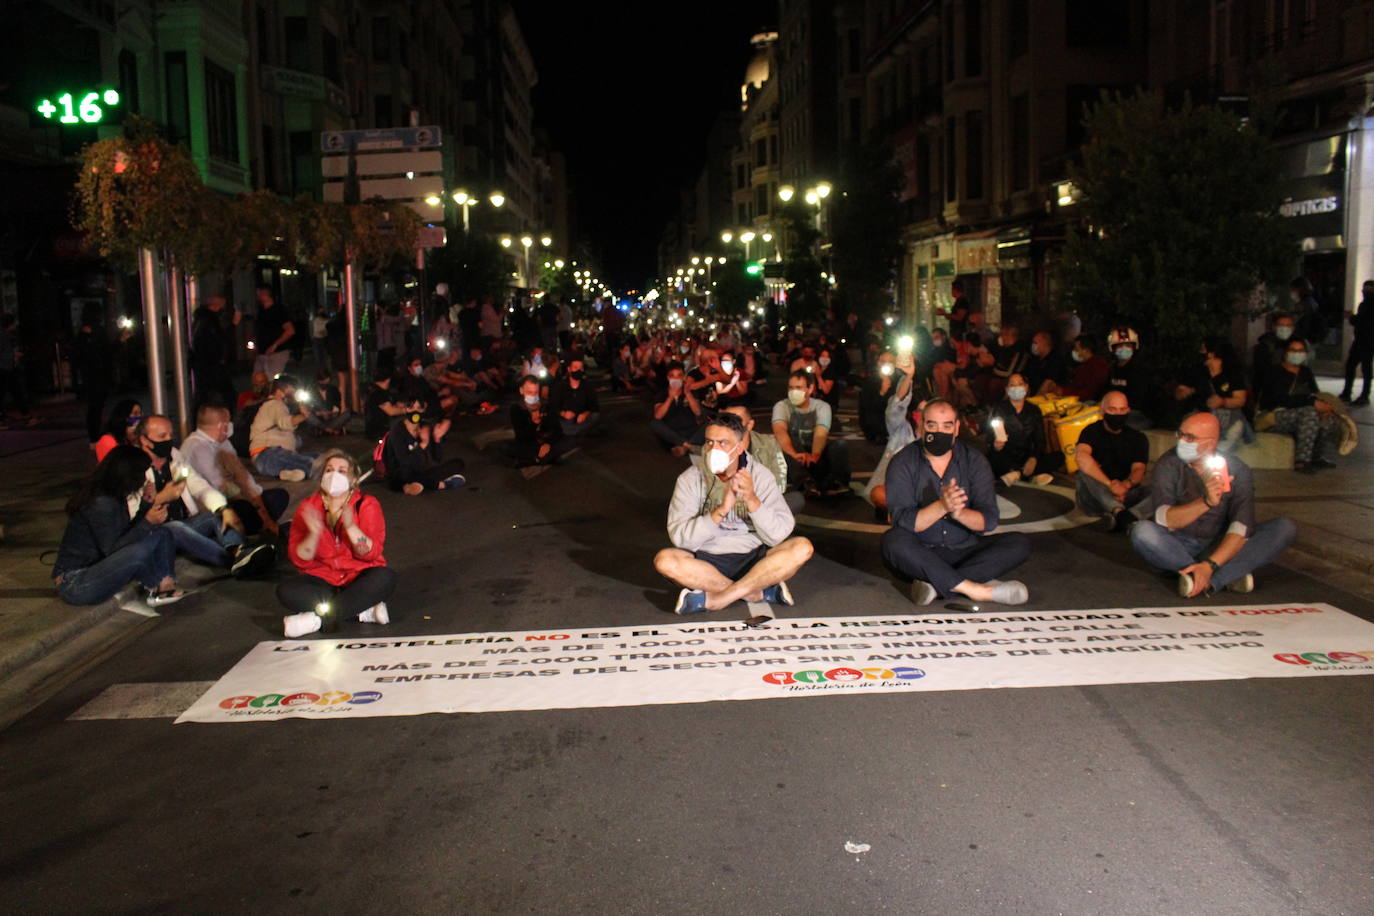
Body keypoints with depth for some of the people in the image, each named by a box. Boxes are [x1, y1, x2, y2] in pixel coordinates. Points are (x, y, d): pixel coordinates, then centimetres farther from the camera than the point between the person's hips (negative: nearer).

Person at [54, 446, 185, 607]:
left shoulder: (111, 497, 5)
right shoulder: (100, 504, -23)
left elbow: (127, 533, 9)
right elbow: (113, 550, -23)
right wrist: (148, 522, -20)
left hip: (95, 568, 10)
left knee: (161, 533, 1)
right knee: (139, 551, -34)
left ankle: (166, 586, -10)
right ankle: (157, 588, -3)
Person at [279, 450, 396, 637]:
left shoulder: (366, 504, -2)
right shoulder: (309, 506, 2)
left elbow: (371, 553, -13)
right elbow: (300, 560, -6)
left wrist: (351, 527, -27)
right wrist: (314, 533, -24)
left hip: (359, 580, -1)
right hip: (323, 580, 2)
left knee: (385, 577, -32)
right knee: (286, 591, -26)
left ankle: (318, 618, -31)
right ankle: (364, 612, -28)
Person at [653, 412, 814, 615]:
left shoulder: (760, 476, -2)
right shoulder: (690, 479, -4)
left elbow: (778, 535, -11)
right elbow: (680, 537, -15)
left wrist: (752, 500, -25)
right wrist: (721, 510, -26)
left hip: (753, 559, 1)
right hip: (707, 562, -1)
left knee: (802, 548, -24)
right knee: (664, 560, -29)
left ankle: (713, 599, -25)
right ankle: (758, 592, -22)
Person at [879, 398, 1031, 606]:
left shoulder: (974, 461, 1)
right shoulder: (903, 463, -6)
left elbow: (988, 521, -8)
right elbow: (903, 521, -18)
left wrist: (958, 512, -30)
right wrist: (941, 506, -35)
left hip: (964, 551, 3)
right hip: (920, 556, -3)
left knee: (1020, 543, -17)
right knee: (893, 540, -34)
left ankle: (937, 584, -29)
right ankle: (977, 589, -31)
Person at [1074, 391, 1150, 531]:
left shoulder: (1138, 438, 9)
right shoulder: (1092, 432, -2)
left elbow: (1138, 469, -8)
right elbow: (1081, 457, -25)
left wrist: (1126, 485, -33)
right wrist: (1110, 484, -34)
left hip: (1124, 495, 2)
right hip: (1094, 498, -2)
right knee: (1085, 470, -32)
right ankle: (1119, 512, -52)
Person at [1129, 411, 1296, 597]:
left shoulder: (1236, 469, -7)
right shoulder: (1169, 464, -9)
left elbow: (1242, 526, -19)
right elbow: (1164, 519, -22)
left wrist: (1210, 565, -33)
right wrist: (1206, 502, -38)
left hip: (1221, 547, 2)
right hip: (1179, 548, -1)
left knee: (1285, 527, -18)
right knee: (1142, 531, -32)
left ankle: (1209, 581, -31)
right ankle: (1230, 575, -28)